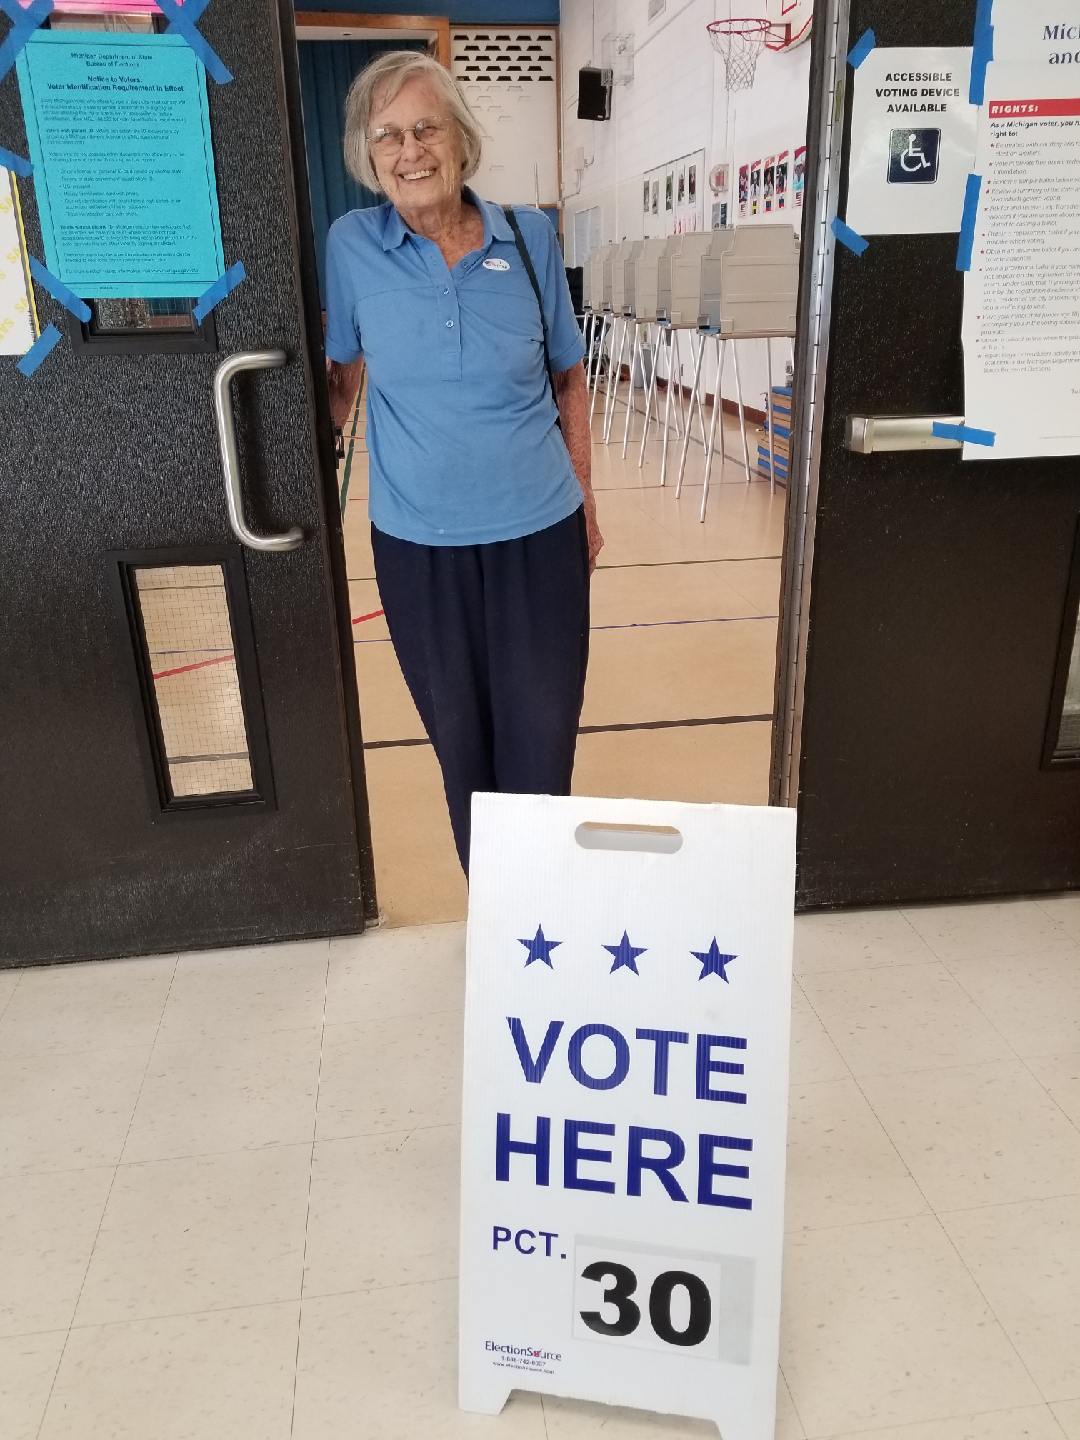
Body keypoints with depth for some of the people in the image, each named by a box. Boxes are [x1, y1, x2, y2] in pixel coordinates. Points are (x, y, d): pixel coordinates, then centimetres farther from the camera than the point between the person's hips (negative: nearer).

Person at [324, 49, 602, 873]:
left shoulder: (530, 237, -1)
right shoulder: (352, 247, -3)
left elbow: (569, 378, 8)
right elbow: (340, 381, 8)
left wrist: (585, 503, 9)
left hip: (539, 535, 0)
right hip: (416, 544, 0)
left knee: (542, 743, 9)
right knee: (460, 743, 13)